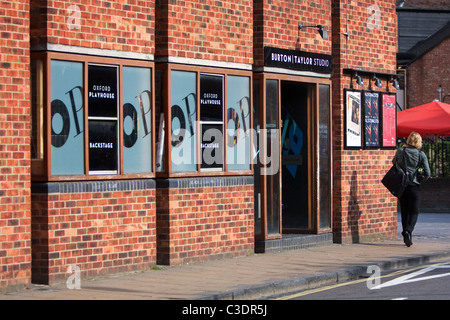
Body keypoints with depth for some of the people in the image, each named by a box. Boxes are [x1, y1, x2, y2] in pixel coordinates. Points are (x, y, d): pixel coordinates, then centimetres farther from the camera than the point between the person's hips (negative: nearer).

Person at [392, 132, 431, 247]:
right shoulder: (421, 154, -6)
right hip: (414, 186, -2)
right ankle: (408, 230, -18)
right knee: (414, 211, 5)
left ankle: (406, 236, 13)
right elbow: (427, 173, -6)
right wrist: (422, 179, 10)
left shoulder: (400, 151, -2)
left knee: (404, 211, 12)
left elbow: (394, 163, 16)